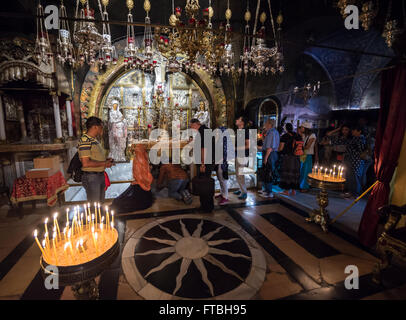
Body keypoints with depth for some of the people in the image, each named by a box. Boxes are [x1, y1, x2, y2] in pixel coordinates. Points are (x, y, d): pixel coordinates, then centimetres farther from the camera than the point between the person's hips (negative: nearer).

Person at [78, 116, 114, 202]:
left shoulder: (95, 140, 13)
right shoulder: (85, 141, -17)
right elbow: (86, 163, -24)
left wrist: (106, 160, 6)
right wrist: (104, 164, -16)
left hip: (100, 175, 9)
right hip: (91, 177, -9)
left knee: (100, 203, 20)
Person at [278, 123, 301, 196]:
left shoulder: (284, 136, -11)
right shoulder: (298, 136, 6)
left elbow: (281, 148, -12)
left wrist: (278, 150, 8)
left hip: (286, 157, -5)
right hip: (296, 157, 5)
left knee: (286, 173, 2)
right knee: (294, 172, 11)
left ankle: (286, 191, 7)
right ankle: (293, 190, 18)